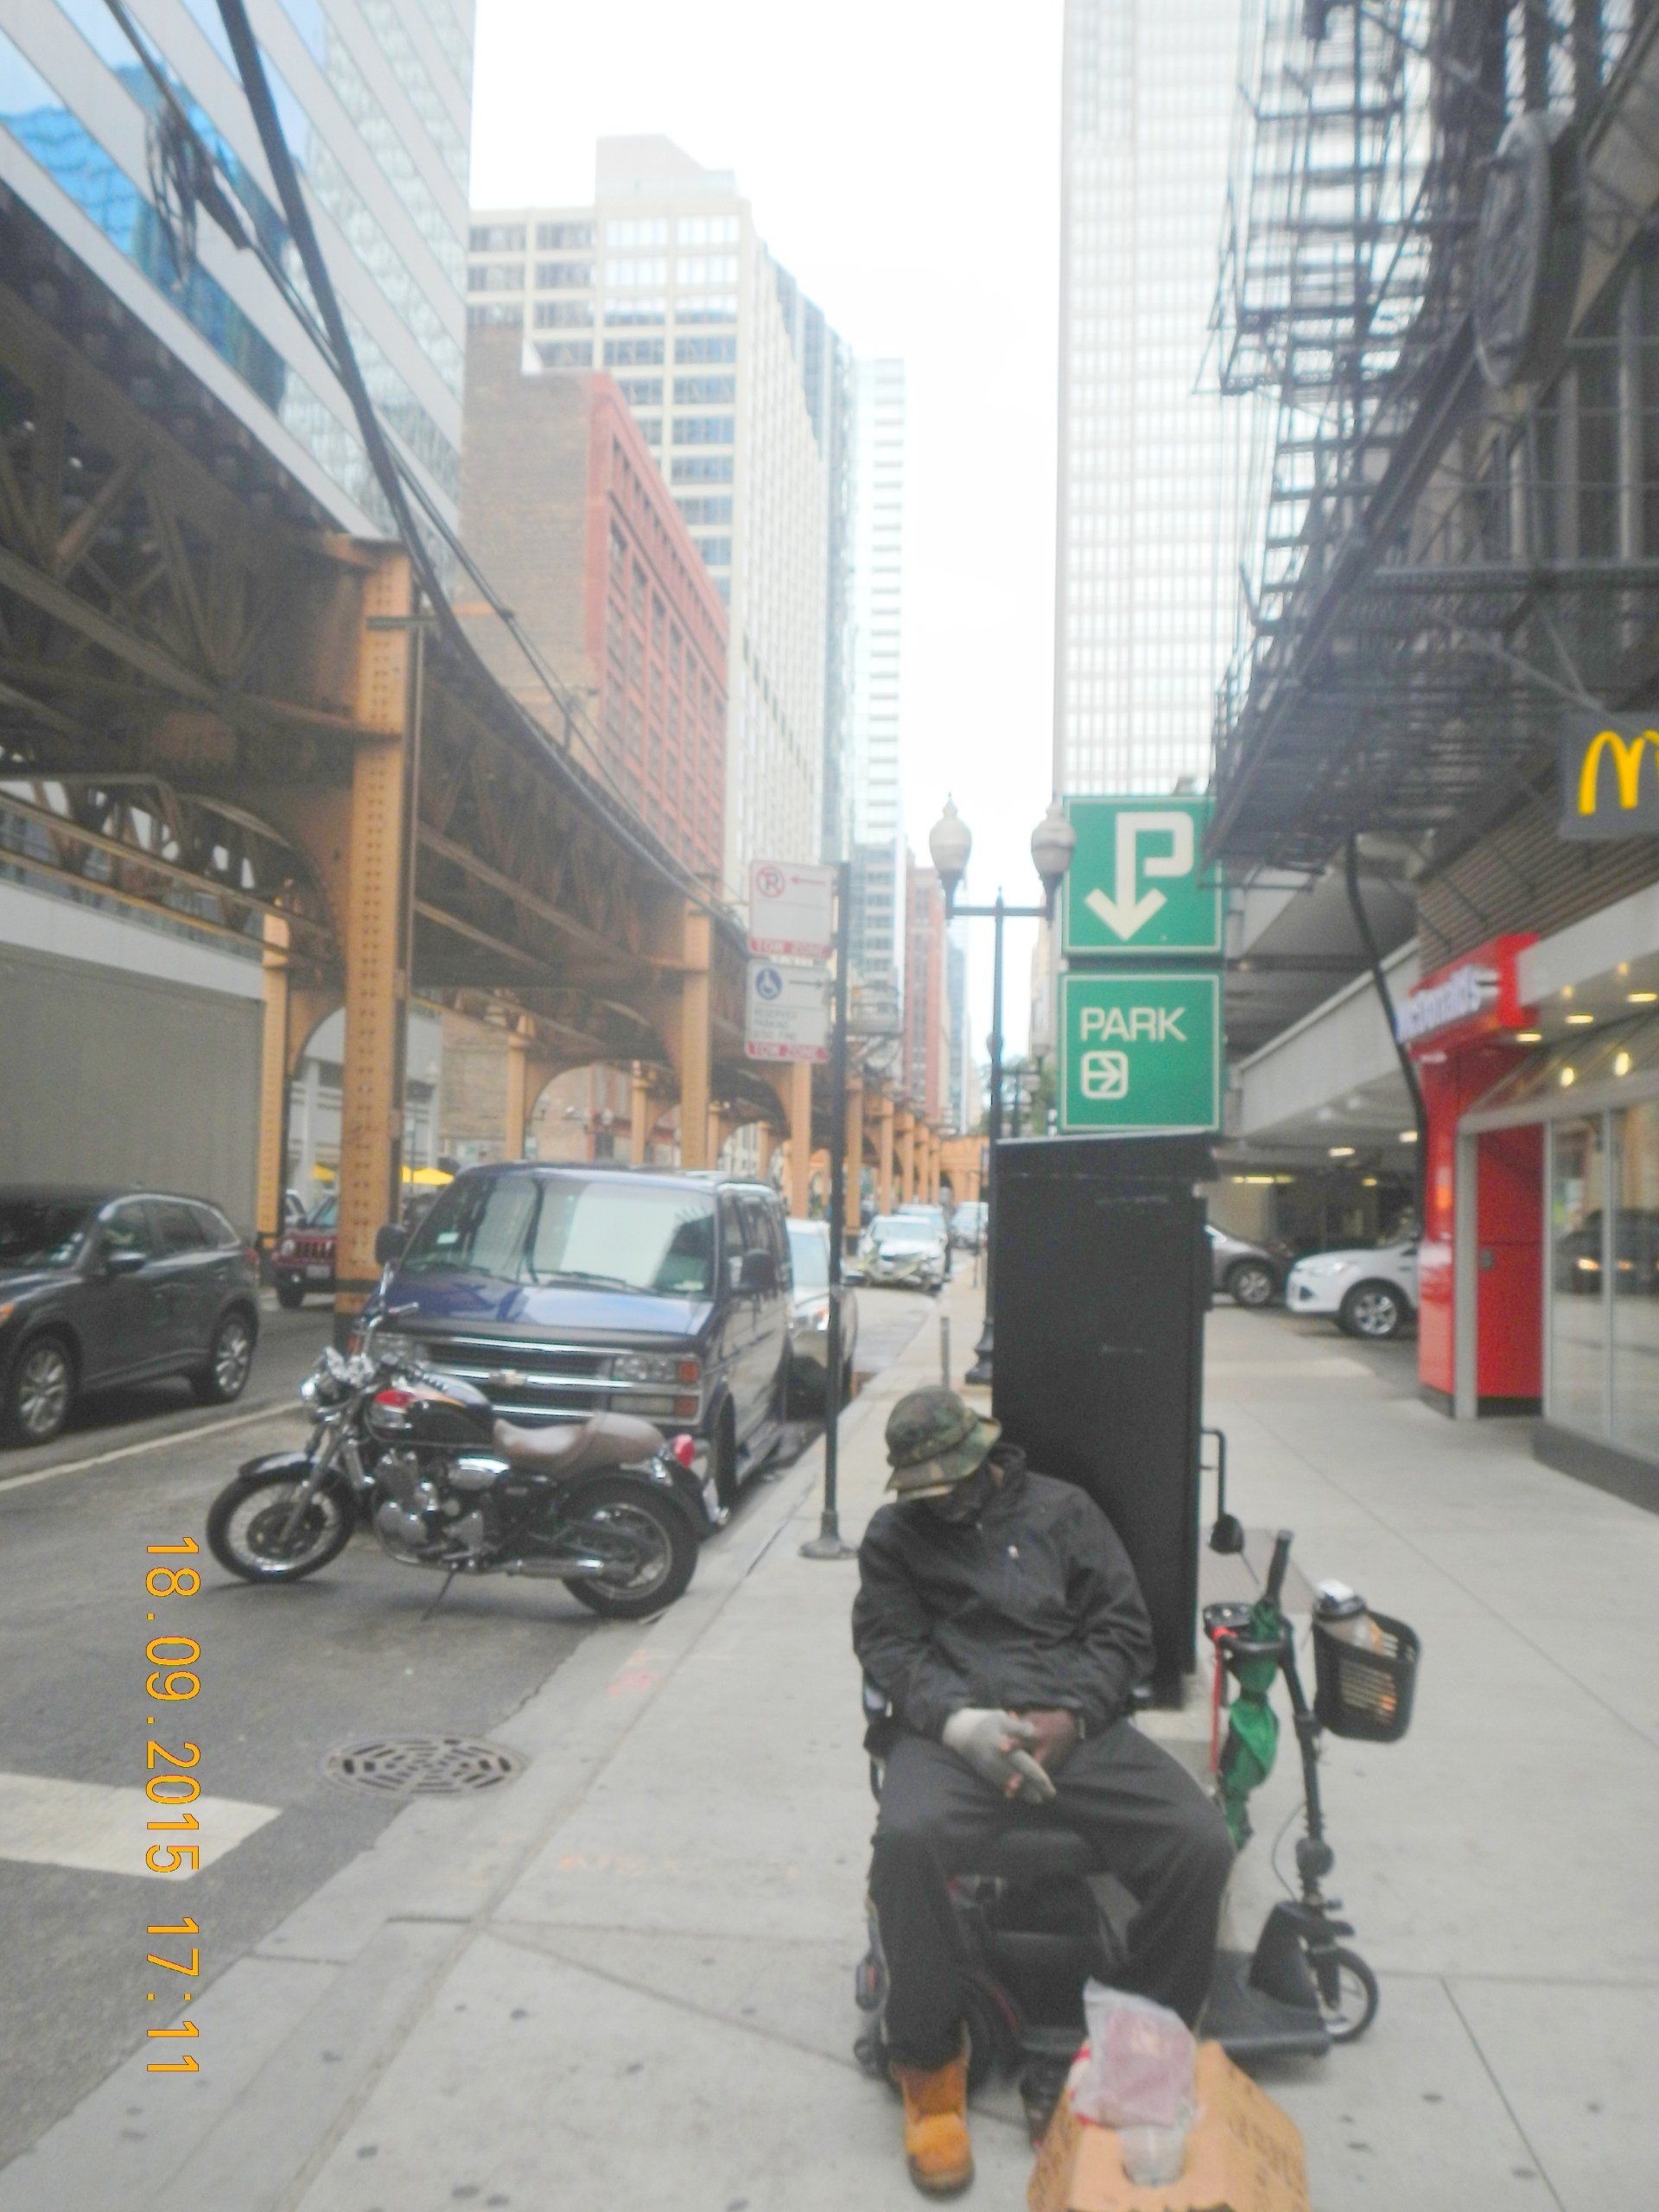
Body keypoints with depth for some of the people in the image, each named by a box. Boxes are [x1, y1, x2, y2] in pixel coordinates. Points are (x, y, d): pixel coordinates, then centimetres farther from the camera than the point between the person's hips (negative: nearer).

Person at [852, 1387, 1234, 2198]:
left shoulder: (1063, 1510, 15)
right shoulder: (894, 1536, 15)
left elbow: (1124, 1628, 11)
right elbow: (889, 1643, 4)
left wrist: (1069, 1717, -7)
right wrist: (958, 1720, -16)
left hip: (1075, 1723, 2)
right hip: (954, 1728, -1)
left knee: (1200, 1845, -22)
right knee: (907, 1840, -34)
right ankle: (931, 2069, -12)